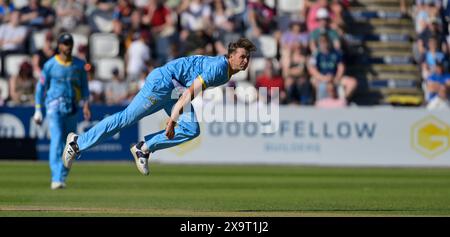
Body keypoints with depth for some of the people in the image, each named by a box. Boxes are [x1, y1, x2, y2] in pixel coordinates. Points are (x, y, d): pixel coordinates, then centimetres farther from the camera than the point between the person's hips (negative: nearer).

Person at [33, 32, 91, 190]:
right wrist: (38, 111, 2)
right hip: (54, 106, -4)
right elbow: (41, 87, 5)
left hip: (72, 108, 4)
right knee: (57, 139, -17)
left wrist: (86, 104, -2)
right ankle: (56, 179, -24)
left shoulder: (79, 64, 7)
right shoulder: (50, 64, -1)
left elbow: (84, 86, 13)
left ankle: (62, 177, 18)